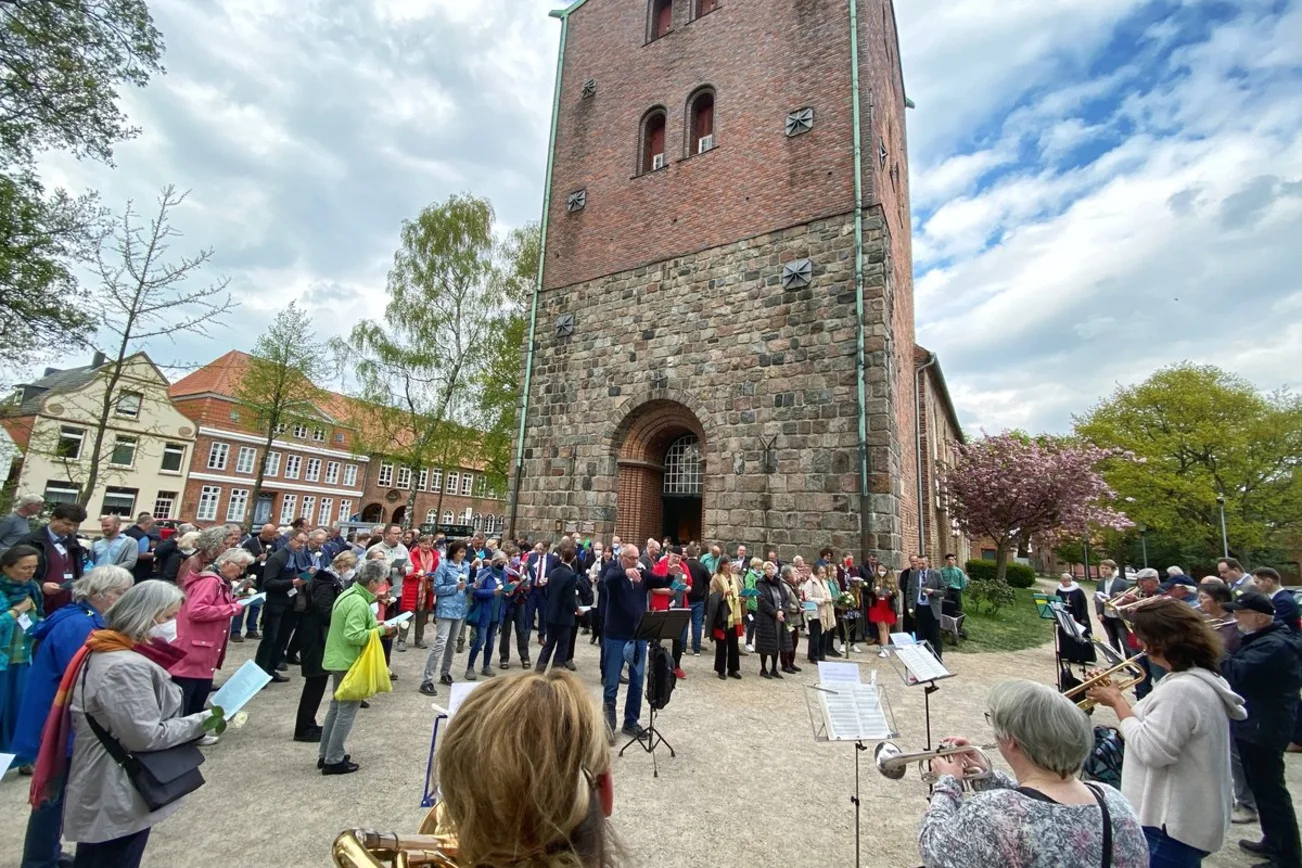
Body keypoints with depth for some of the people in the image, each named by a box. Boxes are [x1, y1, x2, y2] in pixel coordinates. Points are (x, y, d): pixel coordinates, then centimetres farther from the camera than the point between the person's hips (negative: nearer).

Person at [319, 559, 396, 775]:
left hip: (338, 659, 10)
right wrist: (380, 631, -19)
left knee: (336, 707, 19)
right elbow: (354, 636, -29)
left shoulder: (349, 594, 7)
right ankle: (334, 761, 12)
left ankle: (325, 755, 30)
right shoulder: (359, 603, -25)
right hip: (348, 662, -10)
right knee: (347, 711, 2)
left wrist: (373, 626, 6)